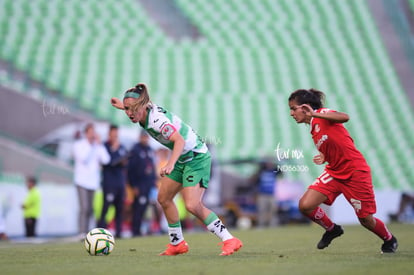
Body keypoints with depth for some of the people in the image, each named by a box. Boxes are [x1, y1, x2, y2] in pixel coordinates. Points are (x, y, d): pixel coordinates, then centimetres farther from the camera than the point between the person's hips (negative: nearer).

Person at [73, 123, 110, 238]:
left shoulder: (97, 146, 11)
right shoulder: (78, 145, 0)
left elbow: (106, 160, -2)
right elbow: (83, 158, -17)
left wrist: (99, 144, -3)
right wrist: (89, 145, -11)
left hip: (93, 181, 5)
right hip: (82, 180, -5)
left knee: (89, 209, 4)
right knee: (84, 208, -16)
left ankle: (86, 233, 8)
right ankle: (82, 233, -20)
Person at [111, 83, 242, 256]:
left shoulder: (157, 119, -29)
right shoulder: (146, 112, -2)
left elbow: (179, 140, -42)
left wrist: (170, 164, -55)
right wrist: (124, 106, 24)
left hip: (197, 158, -10)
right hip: (182, 159, 10)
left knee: (192, 205, -21)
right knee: (164, 198, 11)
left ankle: (230, 241, -13)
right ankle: (177, 244, 24)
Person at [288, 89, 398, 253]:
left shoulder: (322, 113, -13)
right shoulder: (313, 128, 11)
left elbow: (344, 117, -34)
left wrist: (314, 114, -42)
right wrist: (323, 158, 1)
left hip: (355, 172, -8)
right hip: (334, 172, 8)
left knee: (366, 220, 1)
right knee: (305, 206, -10)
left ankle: (389, 240, 32)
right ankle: (332, 230, 16)